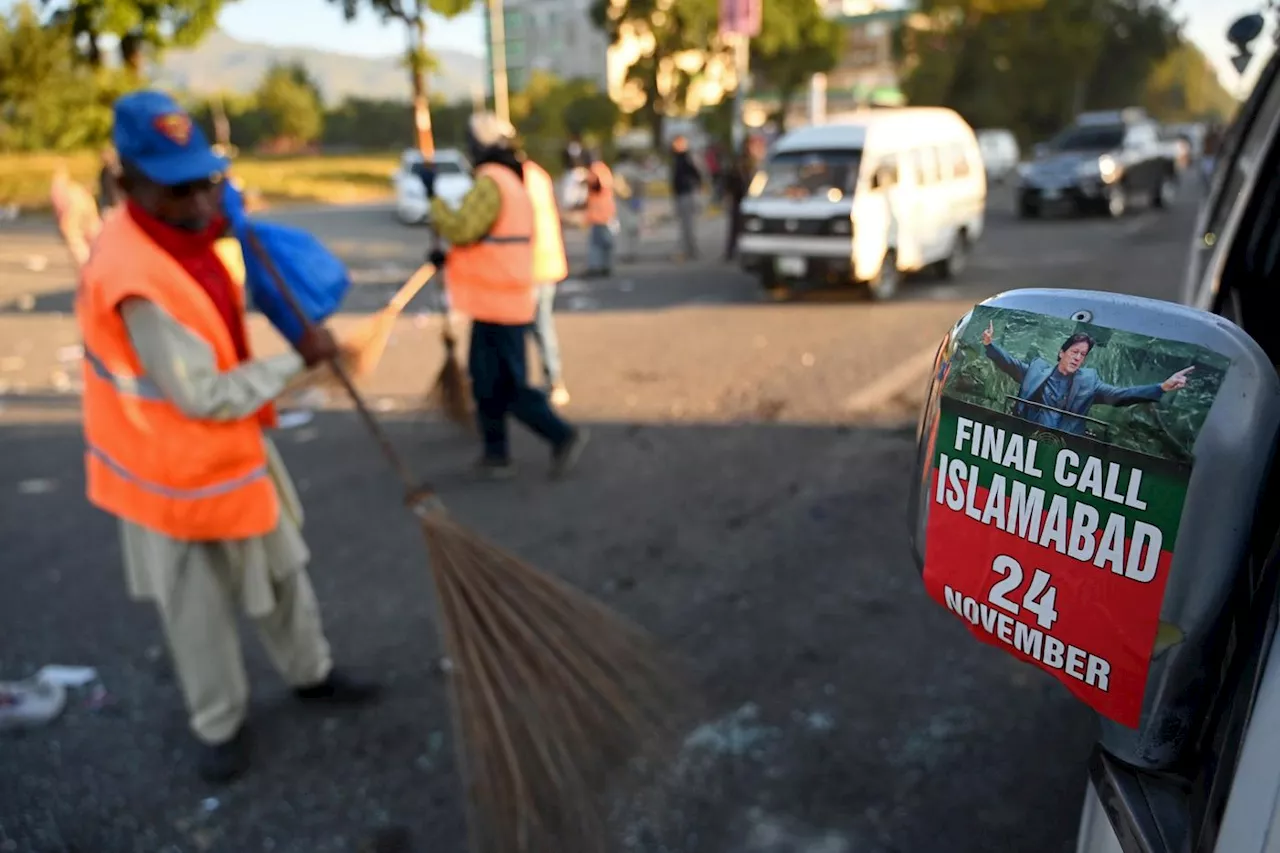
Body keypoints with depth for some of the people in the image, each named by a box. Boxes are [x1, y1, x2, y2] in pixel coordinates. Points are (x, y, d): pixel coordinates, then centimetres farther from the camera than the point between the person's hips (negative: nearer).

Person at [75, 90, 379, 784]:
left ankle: (310, 673, 43)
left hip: (234, 446, 8)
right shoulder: (134, 280, -32)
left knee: (282, 570, 21)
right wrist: (298, 359, -21)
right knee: (198, 611, 12)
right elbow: (206, 398, -28)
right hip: (175, 471, -8)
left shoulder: (192, 229, -4)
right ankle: (220, 725, 34)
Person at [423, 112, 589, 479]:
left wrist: (434, 197, -10)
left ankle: (563, 436, 0)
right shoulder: (513, 182, 17)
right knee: (486, 379, 15)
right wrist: (451, 259, 16)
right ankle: (496, 455, 22)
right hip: (502, 299, 10)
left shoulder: (490, 183, -14)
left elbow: (461, 229, -23)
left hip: (497, 303, -10)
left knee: (507, 385, -4)